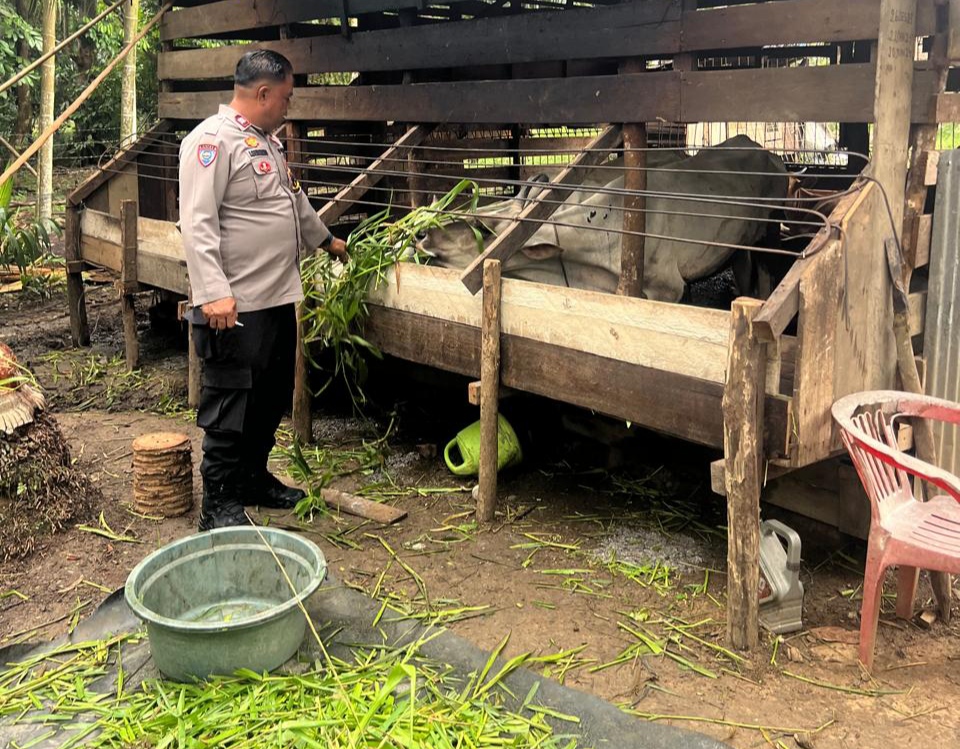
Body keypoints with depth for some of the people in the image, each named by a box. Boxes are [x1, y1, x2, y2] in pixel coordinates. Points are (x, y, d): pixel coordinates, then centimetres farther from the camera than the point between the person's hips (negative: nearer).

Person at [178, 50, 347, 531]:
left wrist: (325, 239, 44)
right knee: (231, 409, -2)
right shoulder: (213, 141, -14)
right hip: (235, 308, -10)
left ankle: (255, 479, 32)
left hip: (278, 299, 10)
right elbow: (197, 224, -21)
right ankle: (219, 506, 9)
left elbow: (294, 199, 33)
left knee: (271, 400, 17)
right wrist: (213, 293, -29)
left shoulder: (266, 140, 17)